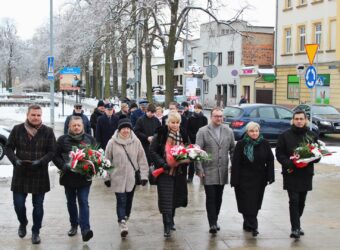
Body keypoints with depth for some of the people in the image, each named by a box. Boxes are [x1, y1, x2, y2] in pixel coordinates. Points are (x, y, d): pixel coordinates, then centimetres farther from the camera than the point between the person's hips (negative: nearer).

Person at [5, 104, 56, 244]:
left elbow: (51, 152, -4)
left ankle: (36, 232, 24)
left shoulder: (47, 132, -2)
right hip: (20, 174, 1)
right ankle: (23, 223, 36)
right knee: (18, 204, 5)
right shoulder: (17, 130, 0)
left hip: (40, 174, -1)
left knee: (38, 205, 7)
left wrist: (40, 161, -21)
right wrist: (15, 160, -16)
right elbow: (9, 148, 3)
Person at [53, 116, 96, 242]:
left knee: (83, 202, -8)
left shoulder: (90, 139, 2)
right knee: (71, 202, 14)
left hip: (84, 177, -1)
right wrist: (64, 166, -15)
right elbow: (56, 156, 1)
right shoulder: (63, 140, 0)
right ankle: (74, 225, 30)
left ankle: (85, 230, -15)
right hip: (68, 176, 2)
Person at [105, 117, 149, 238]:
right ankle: (122, 224, -11)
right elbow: (107, 160, 1)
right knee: (121, 200, -9)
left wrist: (144, 175, -1)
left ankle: (125, 218, 33)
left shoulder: (136, 142, 0)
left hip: (132, 177, 3)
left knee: (129, 200, 13)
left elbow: (142, 159, 3)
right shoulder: (112, 142, -5)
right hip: (118, 177, -2)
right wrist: (107, 177, 3)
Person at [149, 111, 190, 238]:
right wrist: (164, 164, -19)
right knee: (166, 199, -6)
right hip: (165, 172, -4)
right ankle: (167, 226, 1)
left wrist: (184, 160, -9)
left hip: (179, 172, 4)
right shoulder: (160, 134, -8)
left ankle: (171, 219, 37)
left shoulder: (183, 135, 4)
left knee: (175, 197, 16)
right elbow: (153, 151, -9)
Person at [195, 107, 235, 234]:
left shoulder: (228, 131, 8)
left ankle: (214, 221, 24)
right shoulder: (203, 131, -3)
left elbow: (232, 150, 14)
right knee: (210, 198, -6)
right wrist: (199, 169, -9)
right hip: (208, 171, -4)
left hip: (222, 171, 4)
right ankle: (212, 224, -2)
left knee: (218, 198, 10)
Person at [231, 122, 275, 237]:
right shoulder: (241, 144, -6)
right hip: (245, 179, -3)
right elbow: (235, 163, -7)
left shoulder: (264, 144, 2)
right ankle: (252, 226, -3)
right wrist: (235, 180, -11)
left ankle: (247, 224, 26)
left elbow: (270, 161, 6)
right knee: (248, 203, -6)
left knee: (255, 203, 10)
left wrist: (270, 177, 0)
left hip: (259, 179, 3)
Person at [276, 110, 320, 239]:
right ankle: (295, 228, -9)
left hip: (306, 174, 3)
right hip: (291, 174, -3)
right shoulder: (285, 136, 0)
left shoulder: (312, 136, 7)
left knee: (301, 202, 11)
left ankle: (296, 224, 27)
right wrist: (289, 163, -18)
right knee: (294, 201, -10)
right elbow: (279, 153, -1)